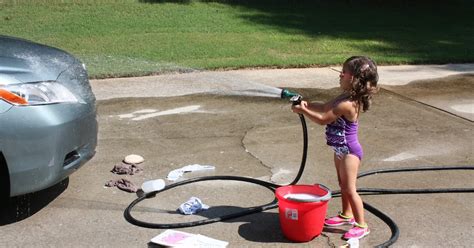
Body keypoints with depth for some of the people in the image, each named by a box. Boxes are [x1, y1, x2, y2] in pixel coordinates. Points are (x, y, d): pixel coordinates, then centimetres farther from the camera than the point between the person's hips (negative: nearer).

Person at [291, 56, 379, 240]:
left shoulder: (347, 104, -29)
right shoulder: (346, 97, 1)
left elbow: (323, 119, -22)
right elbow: (325, 107, 12)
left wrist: (303, 111, -12)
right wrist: (307, 105, -1)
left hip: (349, 152, -10)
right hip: (341, 150, 10)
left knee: (349, 189, -1)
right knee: (343, 185, 22)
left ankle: (361, 225, 10)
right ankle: (347, 215, 38)